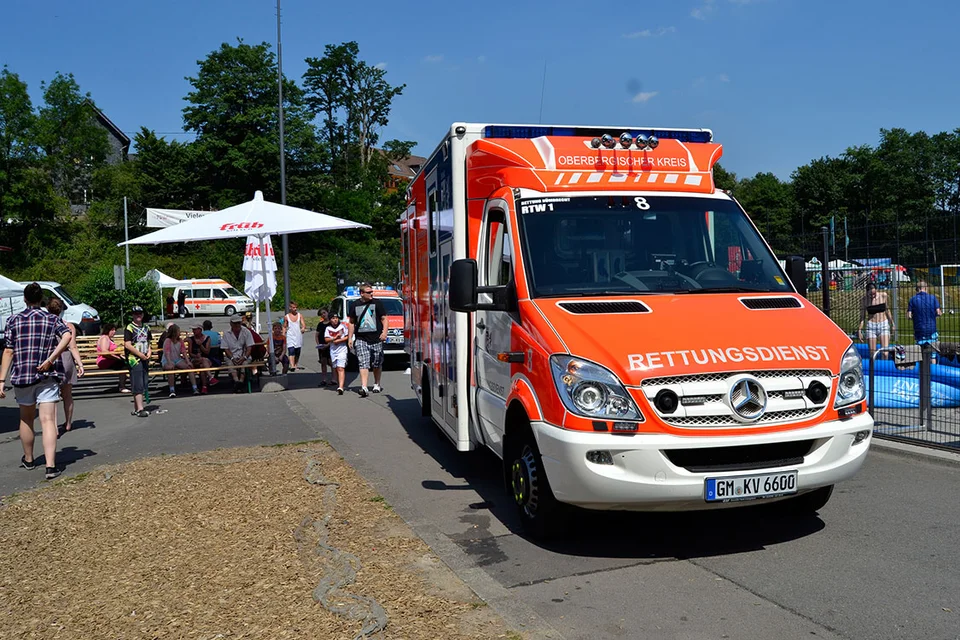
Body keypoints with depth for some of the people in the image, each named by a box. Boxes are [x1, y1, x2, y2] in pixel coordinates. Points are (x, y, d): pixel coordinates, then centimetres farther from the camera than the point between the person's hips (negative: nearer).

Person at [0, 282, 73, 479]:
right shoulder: (52, 319, 2)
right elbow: (67, 336, -18)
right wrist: (50, 360, -16)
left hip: (21, 375, 1)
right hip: (47, 376, -1)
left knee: (26, 419, 19)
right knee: (47, 420, -6)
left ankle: (28, 459, 36)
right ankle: (51, 466, -17)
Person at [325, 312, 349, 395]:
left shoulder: (343, 326, -2)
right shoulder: (328, 328, 5)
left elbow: (347, 337, -2)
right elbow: (326, 339, -1)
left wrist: (339, 340, -13)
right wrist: (335, 338, -14)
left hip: (342, 350, -4)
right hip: (333, 350, 4)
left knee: (340, 368, -15)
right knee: (335, 369, 11)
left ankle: (341, 388, -24)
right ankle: (340, 385, 24)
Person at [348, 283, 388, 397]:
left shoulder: (377, 303, 4)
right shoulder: (354, 305, 8)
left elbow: (384, 319, 5)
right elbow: (352, 322, 16)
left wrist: (384, 332, -10)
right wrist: (350, 338, 11)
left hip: (376, 338, 0)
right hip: (361, 339, 0)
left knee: (377, 364, 9)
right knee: (363, 363, -11)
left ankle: (377, 384, 26)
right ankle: (363, 387, -18)